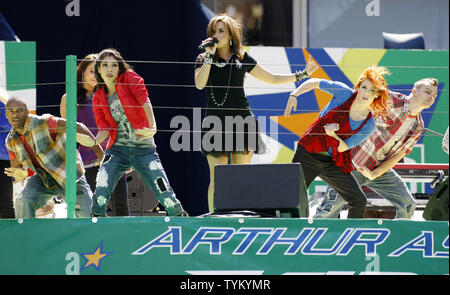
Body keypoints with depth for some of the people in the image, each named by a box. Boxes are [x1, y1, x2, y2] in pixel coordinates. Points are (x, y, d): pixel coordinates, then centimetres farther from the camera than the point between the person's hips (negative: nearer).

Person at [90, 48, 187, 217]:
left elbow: (145, 102, -17)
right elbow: (104, 130, 3)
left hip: (144, 148, -2)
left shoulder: (129, 79, -1)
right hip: (117, 149, 2)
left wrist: (152, 127, -35)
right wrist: (92, 141, -20)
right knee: (101, 192, -20)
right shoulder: (99, 98, 9)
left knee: (164, 194, -11)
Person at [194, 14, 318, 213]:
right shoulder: (204, 60, 10)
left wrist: (302, 74, 18)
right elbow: (199, 83, -9)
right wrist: (209, 55, -7)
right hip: (215, 123, -1)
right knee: (217, 179, -7)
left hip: (242, 121, 2)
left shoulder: (242, 59, 13)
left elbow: (272, 79, 22)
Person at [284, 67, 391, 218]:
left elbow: (343, 148, -3)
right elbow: (314, 83, 6)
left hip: (333, 164, 2)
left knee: (359, 201, -8)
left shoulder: (369, 125, -3)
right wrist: (293, 95, -6)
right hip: (308, 154, -2)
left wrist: (333, 136, -22)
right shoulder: (344, 94, -6)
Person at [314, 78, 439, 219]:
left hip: (380, 170, 6)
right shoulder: (390, 99, -13)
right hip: (354, 162, -6)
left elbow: (398, 155, 1)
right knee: (331, 207, -11)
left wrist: (374, 174, -12)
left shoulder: (418, 127, 4)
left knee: (407, 205, -1)